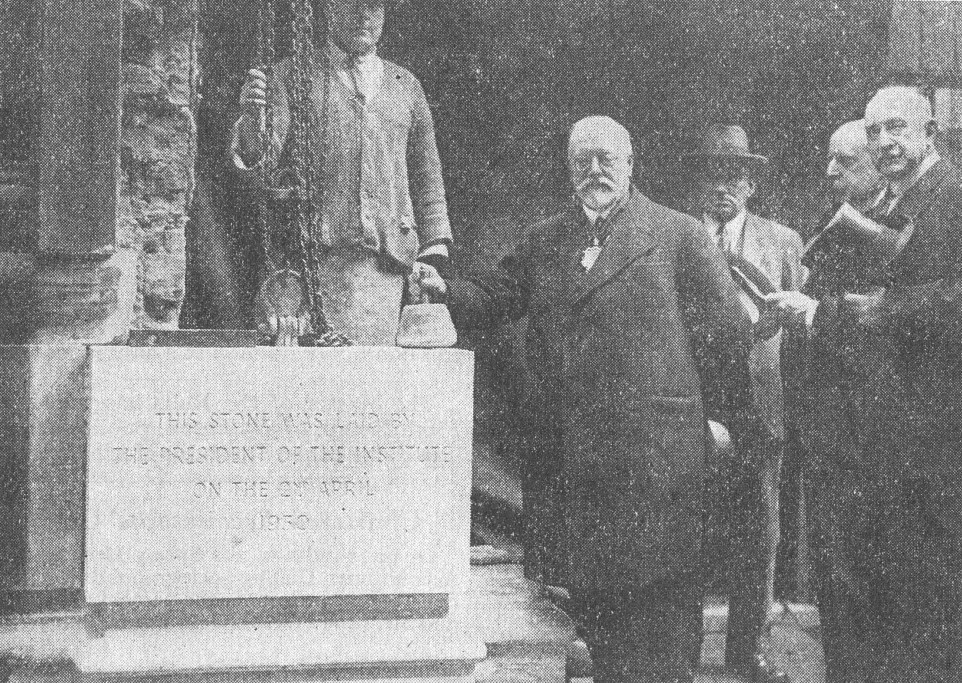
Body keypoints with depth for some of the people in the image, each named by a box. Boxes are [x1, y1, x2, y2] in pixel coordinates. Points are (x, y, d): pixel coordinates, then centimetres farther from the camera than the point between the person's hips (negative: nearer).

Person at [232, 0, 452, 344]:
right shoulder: (292, 75, 11)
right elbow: (258, 170, -1)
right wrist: (251, 117, -23)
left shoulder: (406, 86, 20)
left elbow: (427, 181, 22)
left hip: (382, 263, 2)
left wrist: (432, 259, 11)